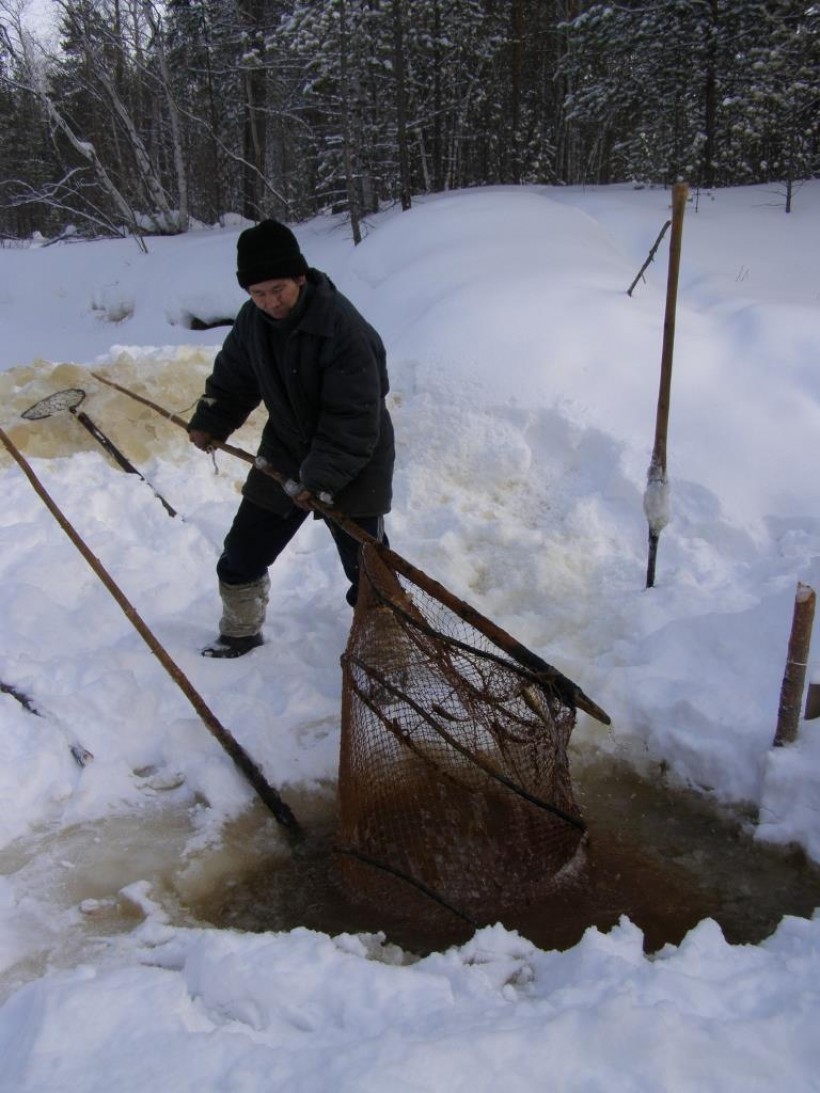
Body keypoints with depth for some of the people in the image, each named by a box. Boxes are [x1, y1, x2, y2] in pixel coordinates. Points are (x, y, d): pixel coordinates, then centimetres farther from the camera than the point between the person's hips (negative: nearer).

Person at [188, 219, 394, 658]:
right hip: (283, 457, 6)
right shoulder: (252, 320, -7)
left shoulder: (345, 329, -28)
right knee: (242, 553, 13)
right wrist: (209, 422, 7)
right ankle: (240, 632, 36)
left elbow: (355, 420, -27)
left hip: (351, 466, -6)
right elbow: (234, 375, 14)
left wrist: (321, 478, -29)